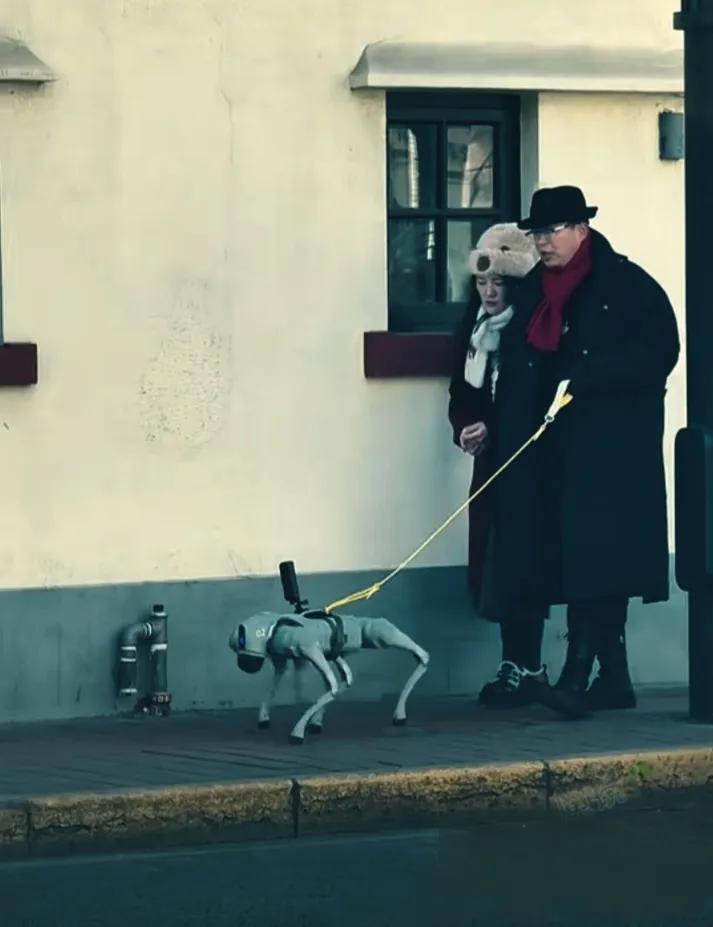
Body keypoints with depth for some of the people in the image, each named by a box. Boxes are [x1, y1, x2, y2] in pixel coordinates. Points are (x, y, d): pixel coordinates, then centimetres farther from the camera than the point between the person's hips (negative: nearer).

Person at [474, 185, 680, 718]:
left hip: (608, 449, -7)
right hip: (551, 450, 7)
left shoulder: (626, 285, -4)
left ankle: (580, 673, -15)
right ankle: (613, 678, 12)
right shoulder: (533, 291, 16)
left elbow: (658, 350, -13)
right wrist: (494, 427, 10)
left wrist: (584, 380, -18)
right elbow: (516, 370, 20)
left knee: (596, 553, -12)